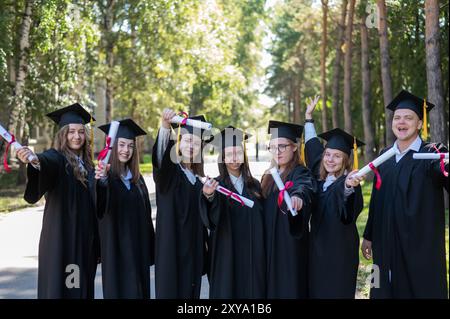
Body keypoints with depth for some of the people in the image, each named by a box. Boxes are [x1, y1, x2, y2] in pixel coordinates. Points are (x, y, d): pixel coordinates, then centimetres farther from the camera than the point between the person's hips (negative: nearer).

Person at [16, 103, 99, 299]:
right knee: (59, 287, -7)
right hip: (59, 238, -6)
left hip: (84, 239, 6)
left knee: (82, 288, 9)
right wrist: (34, 161, -53)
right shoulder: (56, 158, -7)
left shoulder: (87, 165, 13)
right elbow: (45, 162, -33)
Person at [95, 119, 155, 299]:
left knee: (139, 291, 8)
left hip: (138, 250, 5)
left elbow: (146, 215, 12)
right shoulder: (104, 176, -8)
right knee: (118, 291, -1)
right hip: (115, 249, -5)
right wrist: (102, 180, -52)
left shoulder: (137, 179, 10)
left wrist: (149, 252, 9)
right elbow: (100, 206, -30)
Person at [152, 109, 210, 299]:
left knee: (190, 292, 9)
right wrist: (165, 127, -48)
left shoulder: (198, 181, 13)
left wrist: (203, 256, 16)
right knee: (170, 290, -5)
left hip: (193, 252, 6)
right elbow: (161, 155, -29)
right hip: (171, 249, -6)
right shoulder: (168, 172, -5)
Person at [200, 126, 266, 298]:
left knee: (253, 290, 5)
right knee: (227, 290, -1)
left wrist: (262, 255, 2)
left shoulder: (254, 185, 7)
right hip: (226, 256, -3)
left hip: (252, 256, 3)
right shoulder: (217, 185, -4)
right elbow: (212, 217, -24)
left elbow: (262, 221, 10)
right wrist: (209, 196, -46)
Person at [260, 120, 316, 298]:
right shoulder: (269, 176, 13)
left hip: (291, 244, -6)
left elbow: (304, 188, -32)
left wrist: (298, 196, -55)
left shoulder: (300, 173, -8)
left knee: (290, 287, -6)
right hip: (270, 245, 6)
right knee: (272, 286, 8)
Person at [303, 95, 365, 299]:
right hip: (317, 246, 7)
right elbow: (313, 147, 21)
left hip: (340, 251, -6)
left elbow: (353, 205, -37)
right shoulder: (320, 177, 5)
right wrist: (308, 117, 29)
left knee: (337, 291, -4)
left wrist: (348, 186, -60)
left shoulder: (348, 182, -13)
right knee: (316, 290, 10)